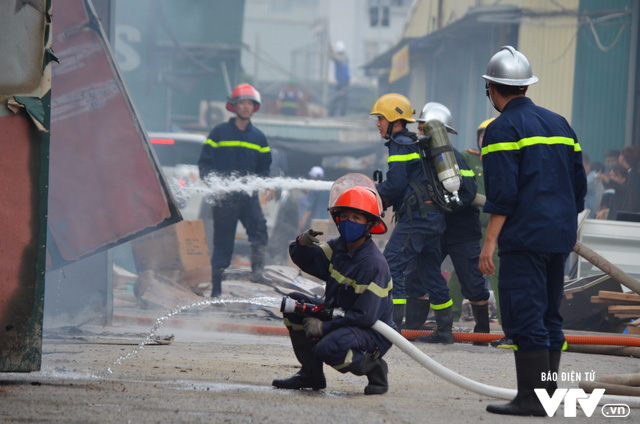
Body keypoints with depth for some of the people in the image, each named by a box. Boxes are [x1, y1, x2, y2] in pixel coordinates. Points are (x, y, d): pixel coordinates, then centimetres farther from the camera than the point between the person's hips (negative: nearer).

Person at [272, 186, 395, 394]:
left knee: (329, 348, -36)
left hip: (373, 333, -9)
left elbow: (365, 316, -26)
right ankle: (311, 375, 6)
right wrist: (302, 244, -17)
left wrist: (324, 327, -24)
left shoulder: (374, 264, -23)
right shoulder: (339, 247, 2)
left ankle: (374, 368, -5)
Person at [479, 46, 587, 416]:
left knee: (524, 316, -8)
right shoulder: (559, 124, 16)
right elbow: (579, 185, 17)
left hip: (524, 237, -8)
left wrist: (490, 240, -14)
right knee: (549, 314, 13)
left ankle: (532, 397, -11)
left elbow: (503, 192, -16)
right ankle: (547, 394, 15)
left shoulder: (504, 128, -7)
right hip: (559, 238, 8)